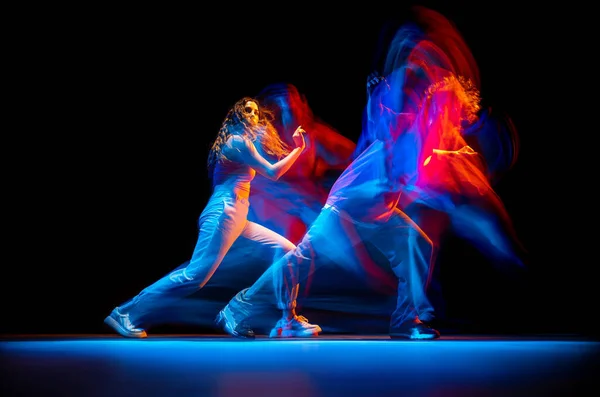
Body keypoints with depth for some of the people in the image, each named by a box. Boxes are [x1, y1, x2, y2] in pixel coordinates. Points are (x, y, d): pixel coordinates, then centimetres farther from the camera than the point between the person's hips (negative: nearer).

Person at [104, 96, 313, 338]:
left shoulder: (244, 142, 25)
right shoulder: (237, 141, -5)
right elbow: (272, 173, -9)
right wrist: (298, 148, -2)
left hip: (236, 219, 10)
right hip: (223, 213, -10)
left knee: (285, 250, 7)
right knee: (195, 275, -17)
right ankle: (125, 314, -12)